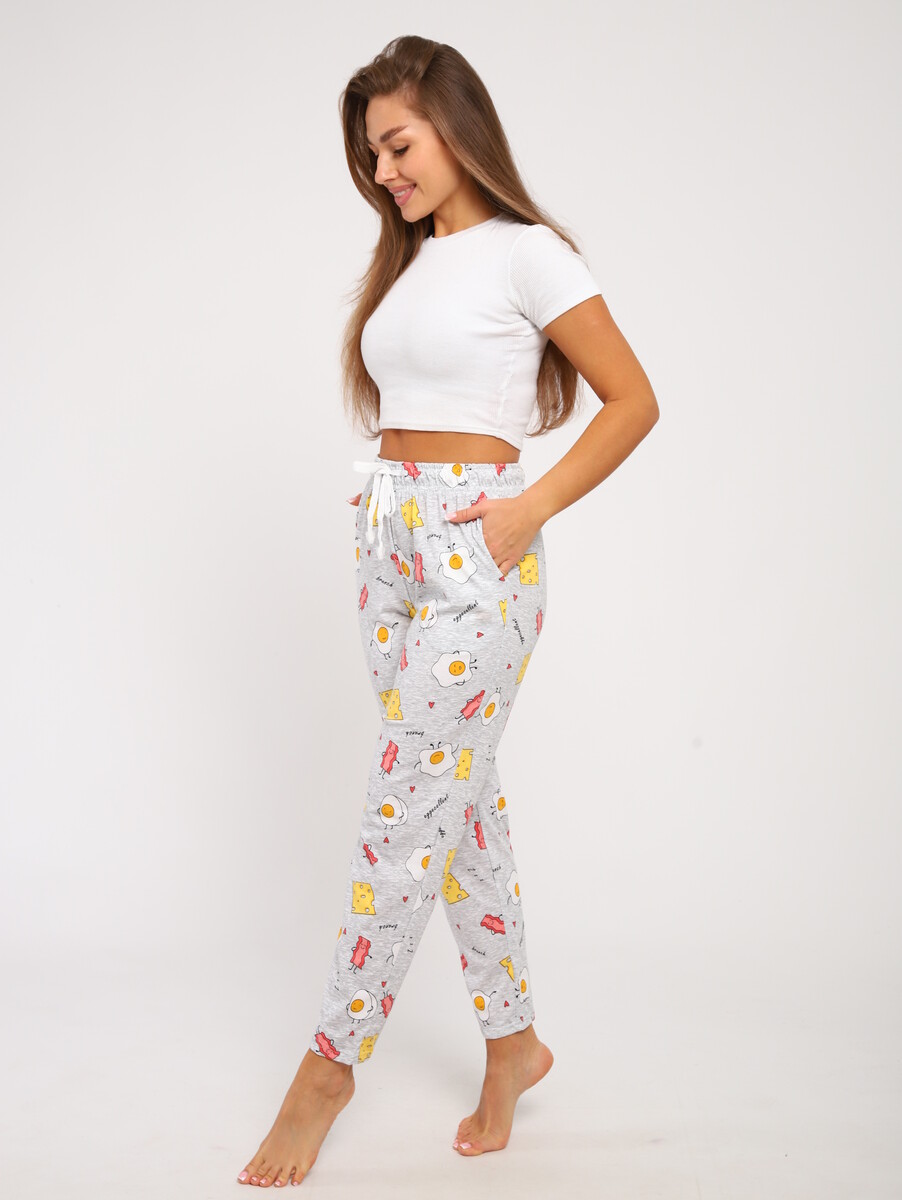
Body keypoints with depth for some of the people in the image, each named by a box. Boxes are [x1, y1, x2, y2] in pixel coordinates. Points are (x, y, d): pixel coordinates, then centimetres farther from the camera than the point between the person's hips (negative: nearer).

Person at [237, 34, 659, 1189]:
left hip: (474, 547, -7)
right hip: (387, 539, 7)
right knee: (463, 796, 12)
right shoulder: (406, 261, 14)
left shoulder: (527, 255, -6)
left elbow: (633, 401, -5)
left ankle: (328, 1066, 9)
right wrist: (393, 505, 7)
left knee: (404, 812, -4)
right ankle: (513, 1039, 25)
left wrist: (532, 506, -12)